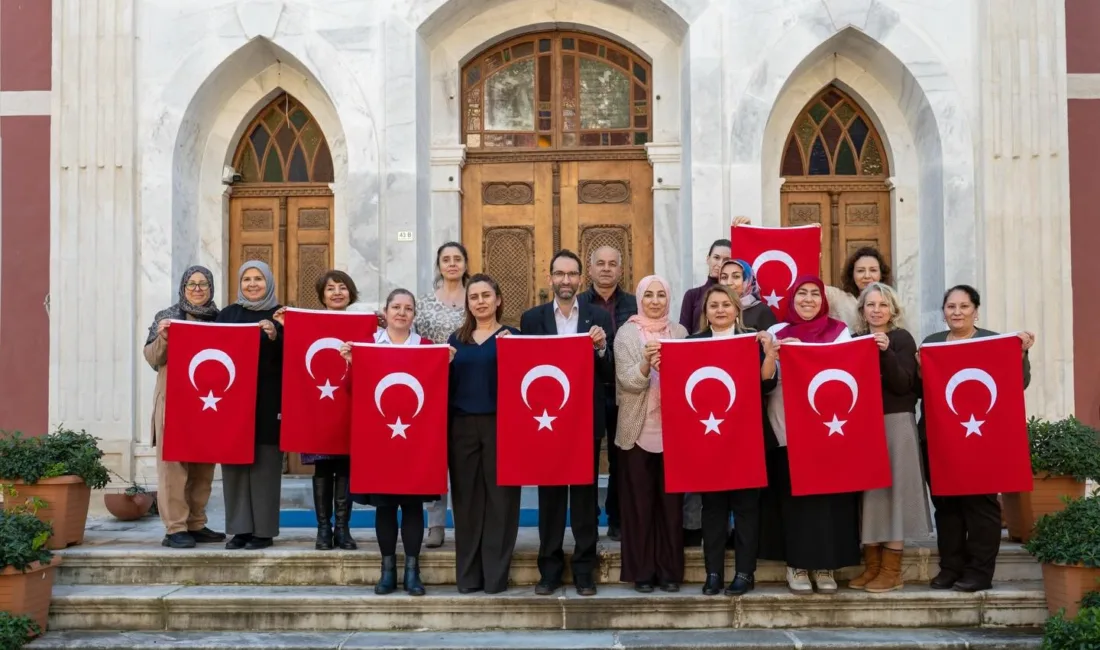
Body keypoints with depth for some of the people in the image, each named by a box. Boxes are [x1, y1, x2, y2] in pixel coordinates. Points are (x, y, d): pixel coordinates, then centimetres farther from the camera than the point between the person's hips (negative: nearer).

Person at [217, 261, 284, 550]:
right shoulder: (227, 314, 12)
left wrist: (275, 336, -20)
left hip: (268, 400, -3)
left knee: (265, 464, -1)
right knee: (234, 461, 4)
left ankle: (264, 530, 5)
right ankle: (239, 529, 11)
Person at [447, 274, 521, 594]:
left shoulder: (513, 336, 4)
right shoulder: (457, 339, 14)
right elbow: (447, 385, 14)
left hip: (500, 425, -3)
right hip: (463, 426, 3)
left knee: (499, 497, 0)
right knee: (466, 499, 5)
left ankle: (496, 574, 7)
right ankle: (468, 574, 13)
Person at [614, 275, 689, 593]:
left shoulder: (679, 332, 8)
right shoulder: (626, 333, 0)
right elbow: (627, 381, -10)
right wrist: (646, 364, -28)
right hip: (638, 430, -2)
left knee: (671, 500, 6)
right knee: (640, 501, 3)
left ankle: (670, 569, 15)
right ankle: (641, 570, 11)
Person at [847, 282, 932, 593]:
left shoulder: (902, 339, -1)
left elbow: (903, 384, -12)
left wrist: (886, 352, -22)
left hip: (895, 423, -4)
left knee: (893, 490, -3)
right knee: (867, 491, 5)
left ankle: (891, 570, 3)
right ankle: (871, 565, 13)